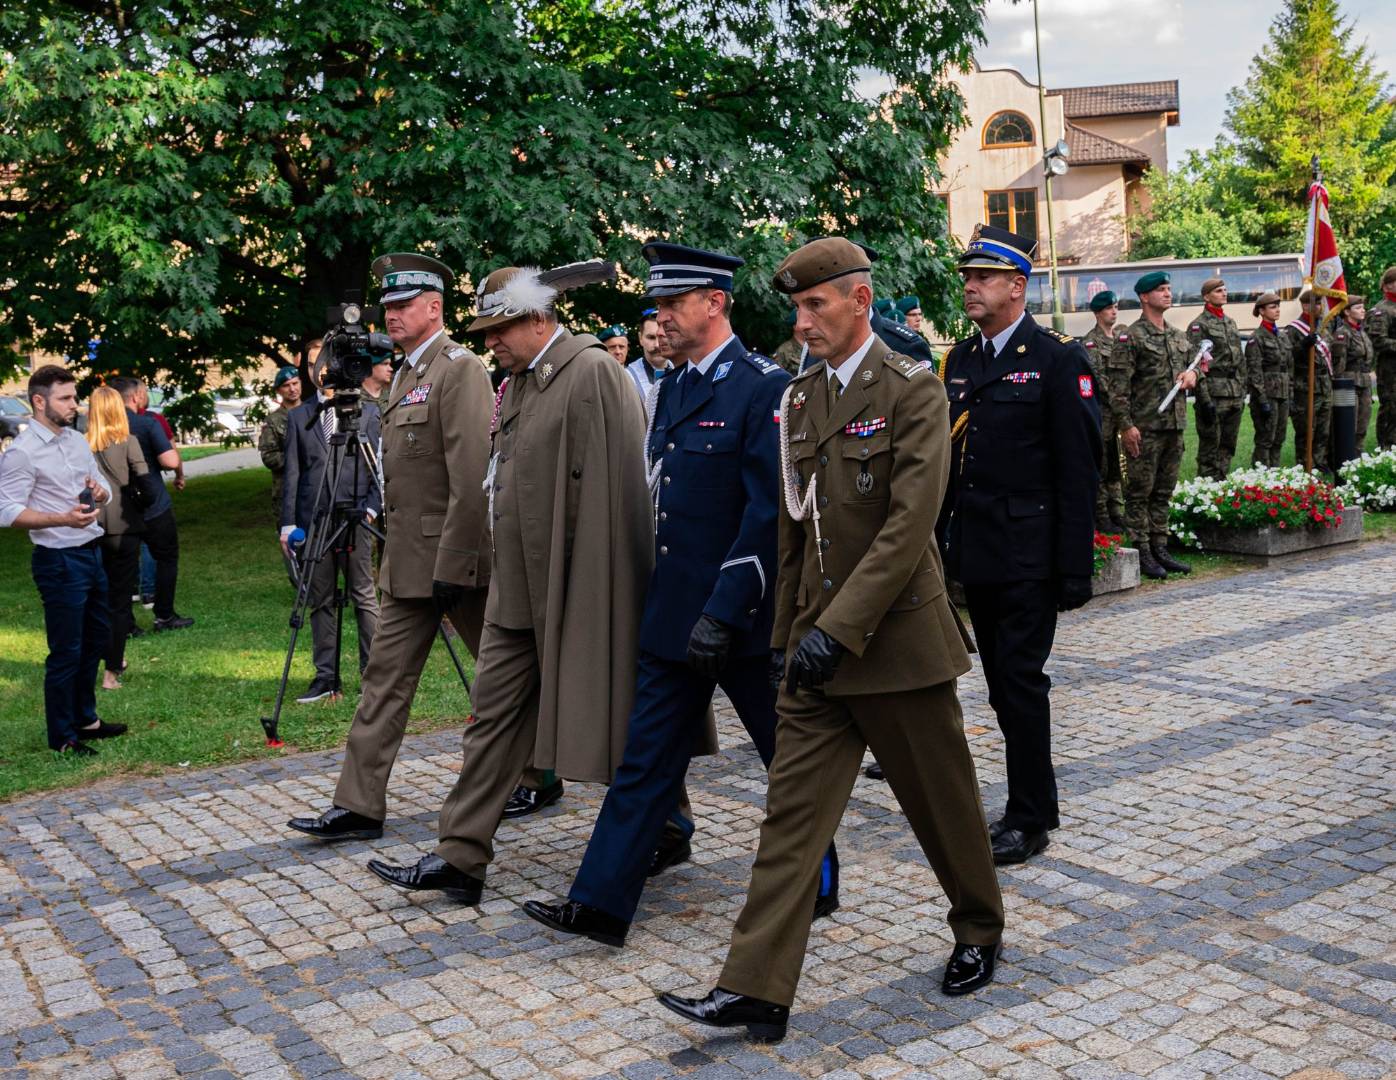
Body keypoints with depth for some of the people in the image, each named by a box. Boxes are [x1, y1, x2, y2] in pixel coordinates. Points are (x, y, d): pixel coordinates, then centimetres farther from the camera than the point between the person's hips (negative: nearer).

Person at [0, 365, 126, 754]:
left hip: (92, 553, 8)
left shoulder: (77, 441, 10)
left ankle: (85, 718, 33)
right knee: (65, 652, -1)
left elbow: (105, 492, 18)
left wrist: (98, 492, -6)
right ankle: (62, 737, 11)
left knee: (94, 641, 18)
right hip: (59, 562, -8)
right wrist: (63, 519, -31)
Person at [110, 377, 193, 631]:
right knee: (167, 558, 9)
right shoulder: (148, 422, -12)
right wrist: (179, 475, 0)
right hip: (154, 506, -5)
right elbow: (170, 461, -21)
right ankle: (164, 616, 10)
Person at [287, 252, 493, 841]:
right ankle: (359, 807, 12)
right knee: (386, 676, 7)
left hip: (454, 556, -9)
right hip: (408, 561, 9)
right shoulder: (406, 373, 16)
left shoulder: (459, 369, -13)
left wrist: (452, 566, -22)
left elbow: (471, 477, -21)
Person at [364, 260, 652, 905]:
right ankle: (461, 858, 15)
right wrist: (503, 572, 17)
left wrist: (591, 591, -19)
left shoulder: (594, 372, -14)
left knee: (598, 722, 4)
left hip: (578, 588, -9)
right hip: (518, 588, 9)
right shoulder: (519, 380, 14)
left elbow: (613, 488, -19)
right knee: (494, 715, 9)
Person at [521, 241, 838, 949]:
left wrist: (723, 613, -22)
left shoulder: (766, 388, -13)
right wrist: (659, 600, 17)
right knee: (647, 756, 7)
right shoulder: (672, 392, 13)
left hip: (742, 617, -7)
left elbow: (768, 511, -19)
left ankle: (816, 884, 30)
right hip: (673, 614, 7)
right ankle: (601, 903, 11)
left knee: (790, 756, 11)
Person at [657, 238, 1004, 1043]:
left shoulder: (913, 391, -11)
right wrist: (786, 629, 16)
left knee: (943, 801, 12)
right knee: (793, 810, 2)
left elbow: (908, 528, -19)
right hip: (817, 644, 6)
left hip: (896, 638, -5)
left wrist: (840, 628, -22)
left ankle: (980, 932, 37)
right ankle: (758, 991, 5)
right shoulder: (802, 396, 10)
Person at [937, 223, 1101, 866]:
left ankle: (1028, 819, 7)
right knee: (1002, 682, 12)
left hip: (1028, 555, -6)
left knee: (1022, 679, -4)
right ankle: (1036, 802, 26)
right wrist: (938, 543, 9)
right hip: (975, 550, 7)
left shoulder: (1057, 360, -7)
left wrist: (1075, 567, -14)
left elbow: (1078, 470, -10)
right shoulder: (960, 360, 12)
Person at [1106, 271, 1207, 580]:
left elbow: (1194, 363, 28)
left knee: (1164, 491, 12)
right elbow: (1118, 385, -13)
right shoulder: (1130, 337, -8)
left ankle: (1159, 548, 20)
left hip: (1175, 426, 7)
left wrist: (1193, 373, 2)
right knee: (1140, 492, -1)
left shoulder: (1178, 336, 15)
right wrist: (1125, 425, -18)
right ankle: (1141, 552, 4)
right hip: (1144, 427, -7)